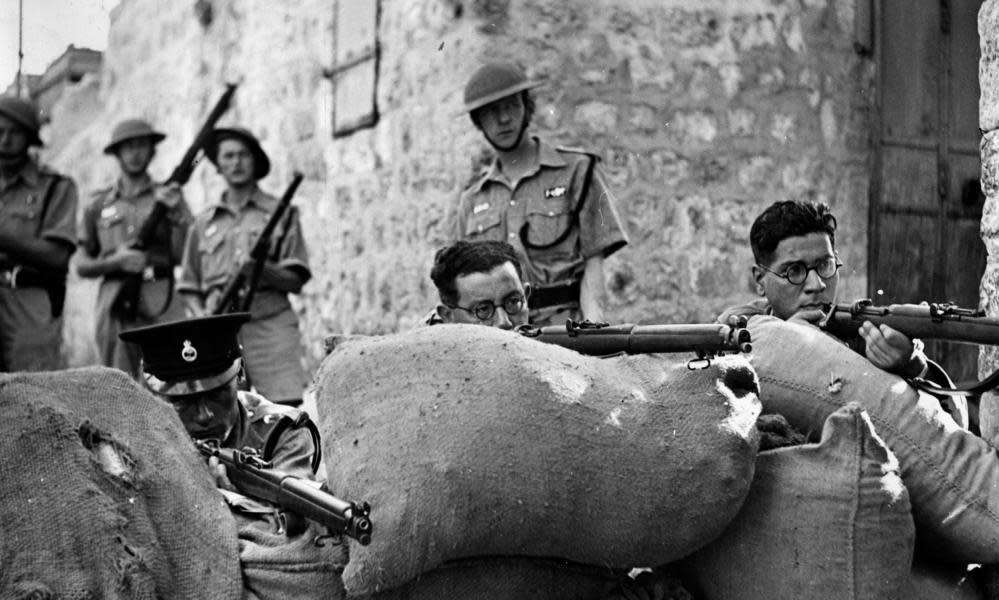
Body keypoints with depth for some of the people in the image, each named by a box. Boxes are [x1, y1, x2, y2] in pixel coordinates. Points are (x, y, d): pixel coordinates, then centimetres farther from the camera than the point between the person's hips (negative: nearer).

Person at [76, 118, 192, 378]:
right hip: (115, 308, 2)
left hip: (162, 307, -1)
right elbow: (81, 265, 14)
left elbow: (185, 256, 3)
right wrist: (116, 261, -4)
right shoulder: (98, 204, 15)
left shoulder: (169, 197, 11)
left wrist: (176, 214, -10)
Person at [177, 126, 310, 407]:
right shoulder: (203, 223, 19)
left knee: (287, 406, -15)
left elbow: (296, 281, 5)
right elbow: (189, 286, 19)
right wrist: (201, 316, 0)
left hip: (270, 326, -2)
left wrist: (262, 269, -13)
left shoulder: (281, 213, 12)